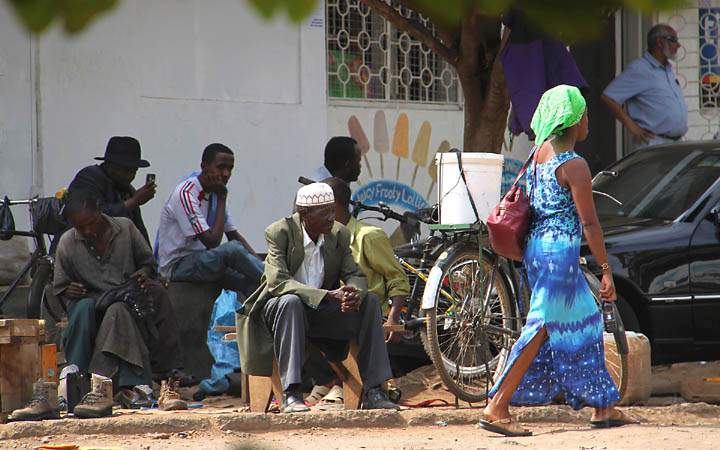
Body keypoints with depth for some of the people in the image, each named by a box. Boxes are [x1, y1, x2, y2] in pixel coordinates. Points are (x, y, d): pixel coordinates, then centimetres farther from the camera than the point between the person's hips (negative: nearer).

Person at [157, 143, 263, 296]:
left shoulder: (215, 193, 9)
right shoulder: (186, 194, -19)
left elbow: (234, 236, 13)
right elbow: (212, 242, -23)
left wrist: (260, 262, -3)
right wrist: (222, 199, -16)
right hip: (177, 265, -8)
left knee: (250, 282, -19)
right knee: (232, 249, -31)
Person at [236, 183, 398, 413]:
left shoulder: (339, 234, -1)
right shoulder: (279, 233, -17)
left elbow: (354, 275, 0)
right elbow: (277, 281, -28)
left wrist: (355, 293, -28)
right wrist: (328, 295, -37)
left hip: (321, 312, 5)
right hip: (278, 308, -5)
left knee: (370, 302, -15)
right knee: (290, 301, -38)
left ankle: (373, 392, -19)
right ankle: (290, 395, -43)